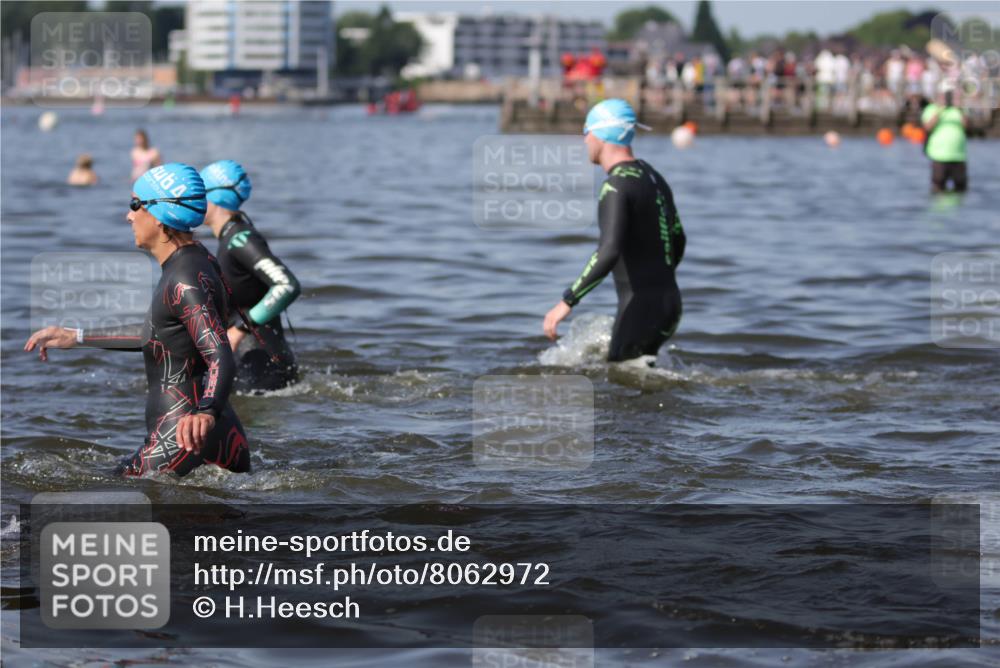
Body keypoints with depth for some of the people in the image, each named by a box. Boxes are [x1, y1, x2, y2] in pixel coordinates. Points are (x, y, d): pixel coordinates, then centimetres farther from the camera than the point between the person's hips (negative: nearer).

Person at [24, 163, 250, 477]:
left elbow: (222, 360, -28)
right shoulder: (198, 261, 13)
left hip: (183, 440, -10)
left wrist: (205, 412, -48)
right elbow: (154, 334, 26)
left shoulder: (185, 281, -18)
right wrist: (76, 337, 30)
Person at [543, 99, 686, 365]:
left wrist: (567, 302, -27)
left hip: (640, 309, -9)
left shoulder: (616, 187, -16)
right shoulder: (653, 177, 14)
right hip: (670, 303, 9)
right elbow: (678, 241, 23)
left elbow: (608, 252, -28)